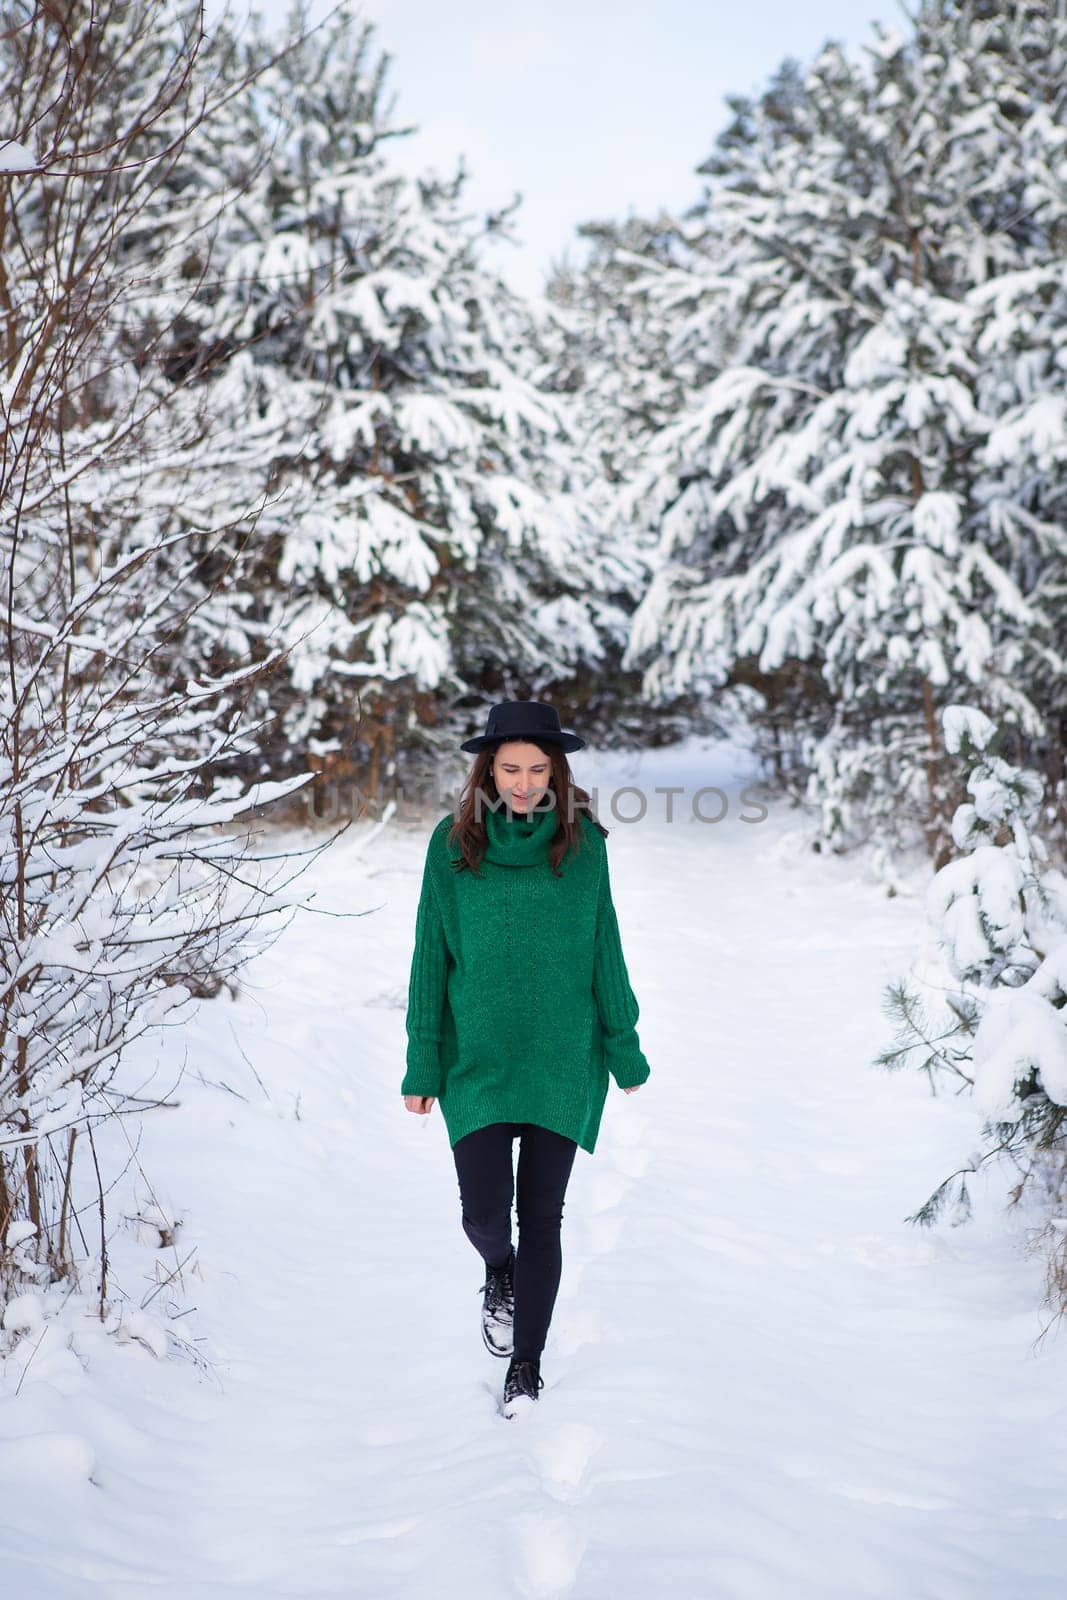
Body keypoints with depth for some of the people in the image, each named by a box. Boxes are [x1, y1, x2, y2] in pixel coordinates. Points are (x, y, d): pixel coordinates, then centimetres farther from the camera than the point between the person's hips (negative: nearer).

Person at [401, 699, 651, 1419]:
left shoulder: (583, 843, -2)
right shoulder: (453, 843, -3)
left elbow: (604, 949, 5)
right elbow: (431, 957, 0)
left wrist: (624, 1044, 5)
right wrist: (422, 1064, 0)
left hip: (562, 1059, 0)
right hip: (478, 1059, 0)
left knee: (542, 1215, 4)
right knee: (485, 1211, -6)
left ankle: (528, 1363, 20)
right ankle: (499, 1271, 30)